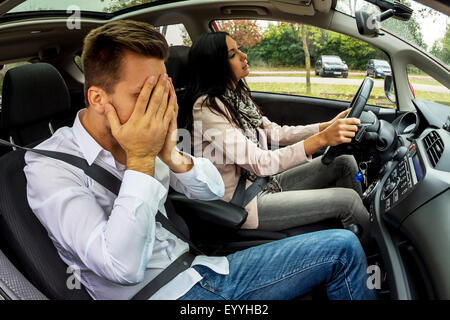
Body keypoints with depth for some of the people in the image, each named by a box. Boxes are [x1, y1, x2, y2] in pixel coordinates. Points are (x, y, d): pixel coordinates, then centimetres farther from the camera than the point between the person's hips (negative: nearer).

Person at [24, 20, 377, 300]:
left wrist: (172, 156, -15)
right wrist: (140, 159, -24)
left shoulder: (143, 138, 0)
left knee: (343, 246, 2)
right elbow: (122, 267, -26)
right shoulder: (51, 168, -16)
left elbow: (214, 190, 5)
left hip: (200, 268, 6)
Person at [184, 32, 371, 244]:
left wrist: (327, 126, -2)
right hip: (243, 204, -8)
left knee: (345, 163, 2)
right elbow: (260, 163, -27)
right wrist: (322, 139, -32)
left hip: (266, 182, 9)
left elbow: (276, 133, 9)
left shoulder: (237, 95, 7)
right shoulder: (207, 108, -22)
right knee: (347, 199, -13)